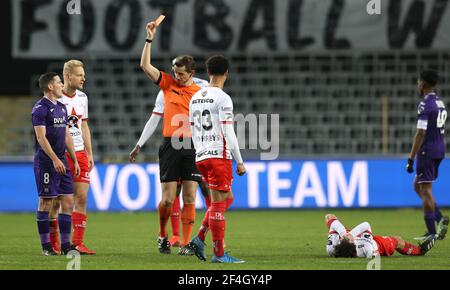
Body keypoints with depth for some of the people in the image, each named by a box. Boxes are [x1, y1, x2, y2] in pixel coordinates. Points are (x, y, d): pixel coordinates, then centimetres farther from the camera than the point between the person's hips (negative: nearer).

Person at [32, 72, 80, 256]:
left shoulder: (61, 107, 16)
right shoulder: (40, 108, -10)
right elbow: (41, 137, -16)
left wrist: (74, 160, 16)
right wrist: (55, 159, -22)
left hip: (62, 162, 8)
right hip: (46, 163, -8)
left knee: (68, 202, 4)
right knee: (46, 203, -3)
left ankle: (65, 244, 8)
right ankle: (46, 246, 1)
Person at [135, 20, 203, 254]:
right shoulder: (168, 84, 9)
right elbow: (145, 65, 3)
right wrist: (150, 39, -2)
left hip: (192, 147, 0)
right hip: (170, 146, 1)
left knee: (189, 198, -2)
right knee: (168, 199, -2)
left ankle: (186, 244, 1)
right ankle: (163, 236, 20)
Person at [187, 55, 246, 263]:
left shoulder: (195, 98, 13)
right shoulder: (223, 99, -10)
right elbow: (228, 133, -14)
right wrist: (240, 162, -9)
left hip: (201, 157, 8)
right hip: (219, 156, -8)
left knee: (227, 198, 18)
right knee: (218, 204, -4)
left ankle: (199, 239, 8)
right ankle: (219, 254, -3)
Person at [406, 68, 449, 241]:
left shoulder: (425, 104, -15)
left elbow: (421, 133, -20)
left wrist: (411, 158, -18)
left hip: (427, 150, -9)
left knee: (425, 189, -3)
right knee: (418, 186, 18)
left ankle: (431, 232, -3)